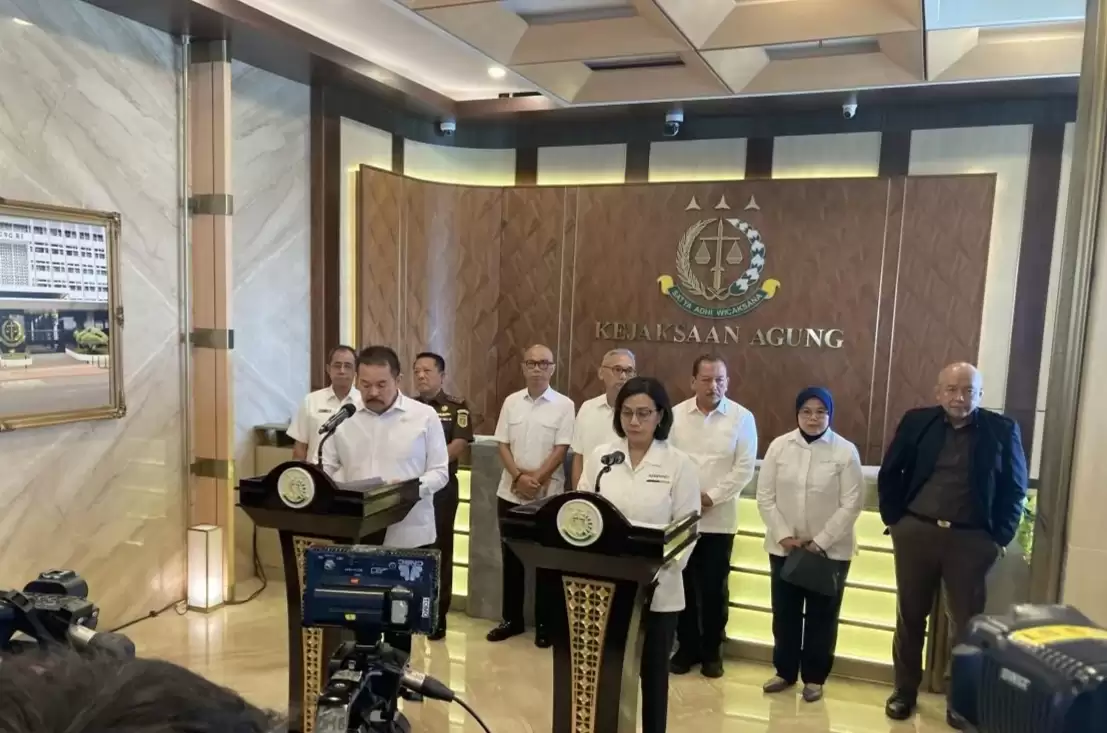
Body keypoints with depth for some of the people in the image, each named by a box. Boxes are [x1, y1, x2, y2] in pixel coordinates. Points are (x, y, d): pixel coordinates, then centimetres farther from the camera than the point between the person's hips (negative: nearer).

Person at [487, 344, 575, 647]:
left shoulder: (564, 405, -5)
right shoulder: (511, 402, 5)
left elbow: (561, 449, -9)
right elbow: (502, 445, 3)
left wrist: (536, 480, -14)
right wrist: (519, 477, -11)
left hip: (547, 495, -3)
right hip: (510, 493, 3)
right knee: (511, 557, 12)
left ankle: (544, 623, 18)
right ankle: (512, 619, 25)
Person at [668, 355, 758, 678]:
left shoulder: (742, 418, -3)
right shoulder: (676, 414, 1)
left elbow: (744, 467, -7)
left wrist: (711, 497, -12)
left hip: (719, 518, -1)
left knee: (714, 588, 7)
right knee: (684, 584, 10)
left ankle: (711, 651, 24)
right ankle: (687, 648, 25)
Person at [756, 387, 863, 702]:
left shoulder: (846, 451, -8)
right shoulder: (779, 446, -2)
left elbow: (851, 504, -9)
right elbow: (765, 497, -1)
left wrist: (821, 540, -13)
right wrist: (783, 535, -10)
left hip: (831, 550, -2)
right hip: (784, 546, 2)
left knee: (822, 615, 9)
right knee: (785, 612, 11)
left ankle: (814, 677, 25)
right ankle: (785, 671, 28)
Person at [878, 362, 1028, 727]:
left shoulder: (1002, 430, -1)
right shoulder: (916, 422, 1)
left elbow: (1015, 488, 2)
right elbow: (889, 474, 6)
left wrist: (1000, 537, -3)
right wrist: (893, 520, 2)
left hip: (972, 540, -1)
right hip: (915, 533, 1)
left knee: (968, 622, 7)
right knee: (910, 616, 11)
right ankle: (904, 691, 26)